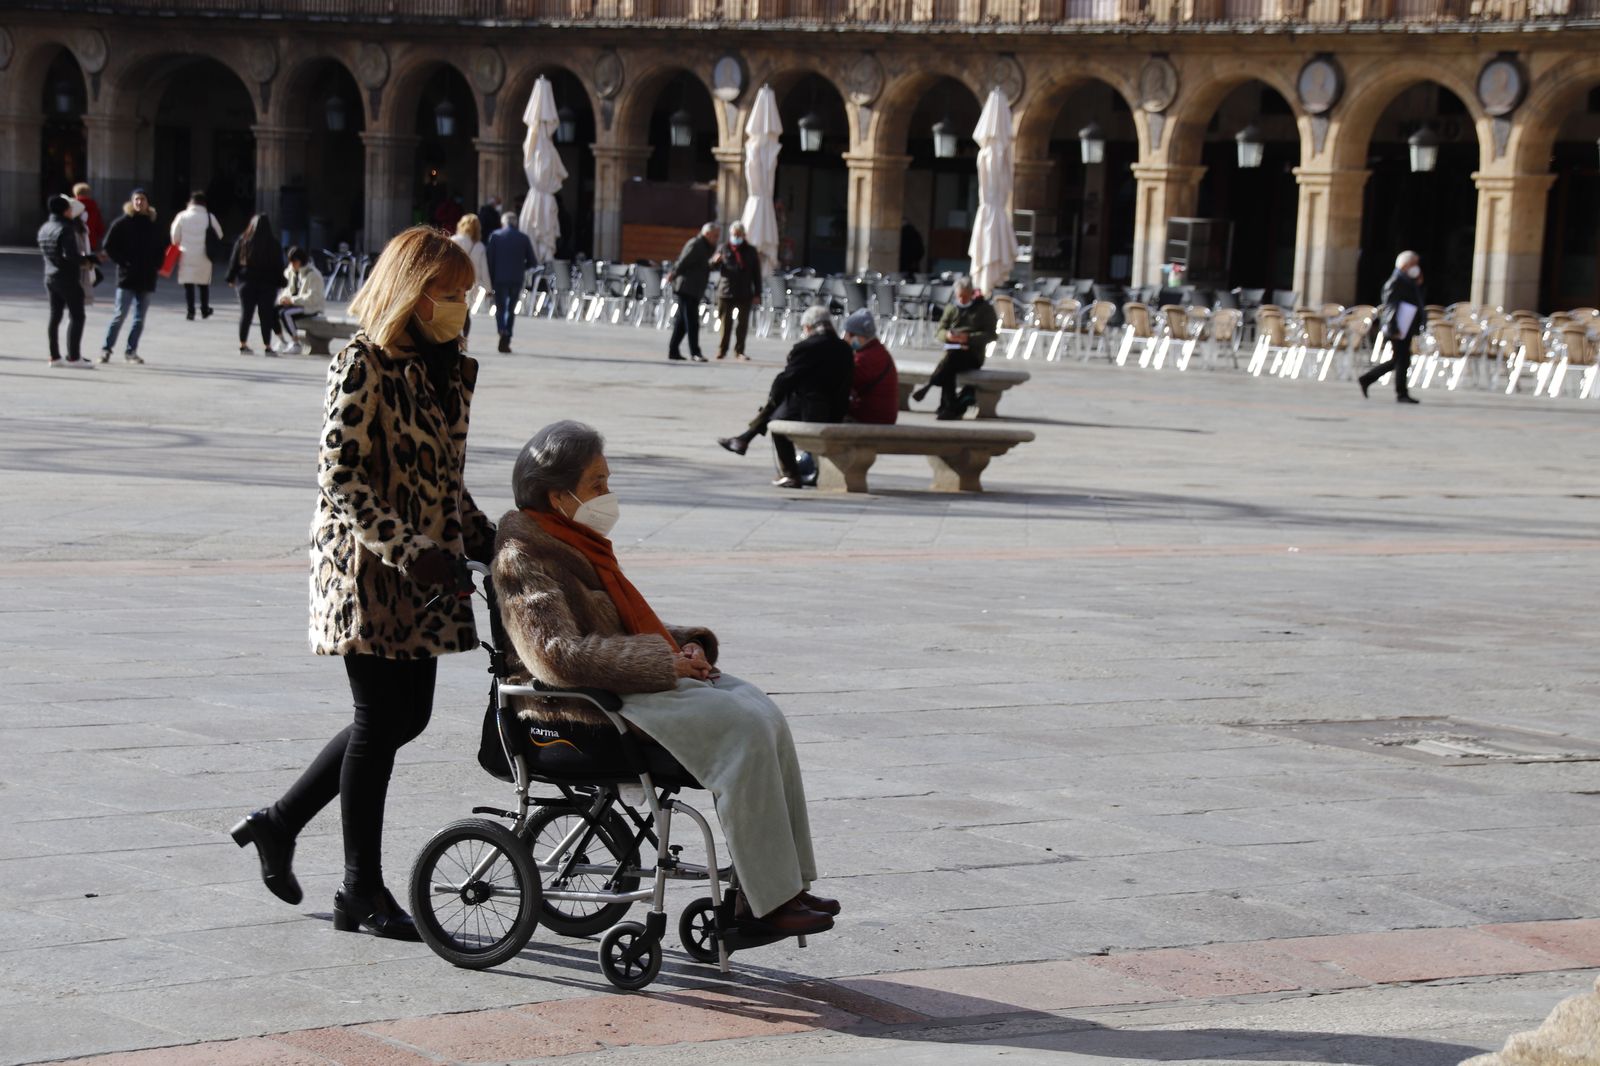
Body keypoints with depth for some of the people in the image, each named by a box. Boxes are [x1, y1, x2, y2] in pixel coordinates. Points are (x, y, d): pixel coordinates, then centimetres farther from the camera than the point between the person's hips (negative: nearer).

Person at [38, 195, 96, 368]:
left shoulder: (44, 229, 9)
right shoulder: (66, 229, -17)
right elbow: (70, 255, -26)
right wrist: (85, 259, -7)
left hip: (50, 277, 8)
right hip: (69, 279, -8)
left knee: (55, 316, 10)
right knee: (76, 316, -3)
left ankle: (54, 356, 11)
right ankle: (74, 357, -7)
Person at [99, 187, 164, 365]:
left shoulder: (152, 225, 11)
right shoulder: (122, 223, -1)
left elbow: (160, 249, 21)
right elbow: (109, 247, -2)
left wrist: (156, 265, 6)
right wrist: (123, 262, -9)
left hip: (147, 278, 4)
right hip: (127, 277, -4)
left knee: (140, 318, 5)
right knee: (119, 314, -7)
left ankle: (131, 351, 13)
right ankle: (106, 349, 1)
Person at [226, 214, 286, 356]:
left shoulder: (243, 241, -1)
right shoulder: (273, 243, -5)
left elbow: (234, 260, 2)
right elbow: (279, 265, -1)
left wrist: (231, 278, 8)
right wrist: (279, 281, 5)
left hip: (247, 282, 2)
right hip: (268, 284, -2)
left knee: (245, 313, 7)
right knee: (266, 315, 0)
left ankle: (243, 345, 5)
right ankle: (267, 346, -2)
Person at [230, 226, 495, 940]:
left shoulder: (450, 369, 12)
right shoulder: (364, 363, -13)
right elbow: (341, 477, -18)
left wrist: (485, 539, 9)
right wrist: (407, 549, -25)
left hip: (423, 573, 8)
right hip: (366, 566, -8)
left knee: (407, 717, 11)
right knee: (380, 720, -2)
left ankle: (279, 822, 27)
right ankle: (361, 891, 10)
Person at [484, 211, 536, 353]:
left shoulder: (495, 236, -1)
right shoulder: (523, 238, 3)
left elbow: (488, 259, -4)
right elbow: (533, 262, 4)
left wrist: (489, 280, 0)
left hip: (499, 278, -1)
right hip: (517, 279, 1)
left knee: (500, 308, 6)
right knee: (511, 309, 12)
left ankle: (502, 332, -21)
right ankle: (506, 341, 7)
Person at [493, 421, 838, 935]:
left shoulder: (578, 543, 18)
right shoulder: (524, 558, -12)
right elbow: (558, 656, -24)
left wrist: (683, 644, 5)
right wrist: (662, 664, -21)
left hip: (635, 681, 9)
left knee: (765, 715, -10)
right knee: (742, 728, -24)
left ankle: (782, 886, -10)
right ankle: (768, 901, -21)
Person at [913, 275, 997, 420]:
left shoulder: (985, 309, 8)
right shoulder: (952, 308, 21)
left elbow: (991, 334, -2)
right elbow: (939, 331, 16)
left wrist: (969, 338, -17)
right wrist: (947, 335, -10)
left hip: (973, 354, -3)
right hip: (953, 351, 3)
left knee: (952, 356, -37)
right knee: (948, 370, -32)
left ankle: (927, 386, -32)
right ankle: (951, 408, -33)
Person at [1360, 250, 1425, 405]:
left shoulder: (1409, 282, 18)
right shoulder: (1396, 283, -12)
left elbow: (1420, 302, 24)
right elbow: (1390, 306, -18)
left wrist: (1418, 286, 9)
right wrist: (1394, 329, -23)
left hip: (1406, 328, 10)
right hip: (1399, 328, -10)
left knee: (1398, 360, 13)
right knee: (1402, 360, -6)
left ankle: (1366, 379, 19)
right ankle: (1402, 394, -1)